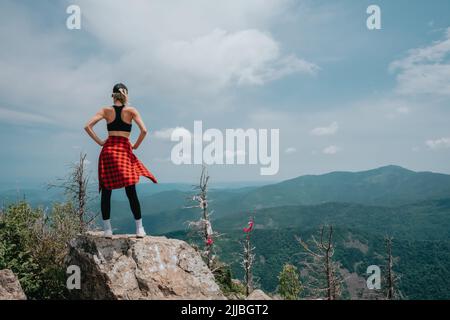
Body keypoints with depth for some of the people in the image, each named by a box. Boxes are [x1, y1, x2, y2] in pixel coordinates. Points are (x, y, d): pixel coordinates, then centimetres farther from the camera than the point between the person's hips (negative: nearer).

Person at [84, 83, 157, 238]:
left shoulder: (106, 110, 6)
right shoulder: (131, 110, 1)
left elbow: (87, 126, -2)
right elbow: (144, 130, -9)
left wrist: (99, 142, 4)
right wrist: (136, 145, 3)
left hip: (108, 149, 2)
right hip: (125, 150, -1)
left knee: (106, 191, 6)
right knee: (131, 192, 2)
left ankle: (107, 230, 8)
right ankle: (139, 229, 6)